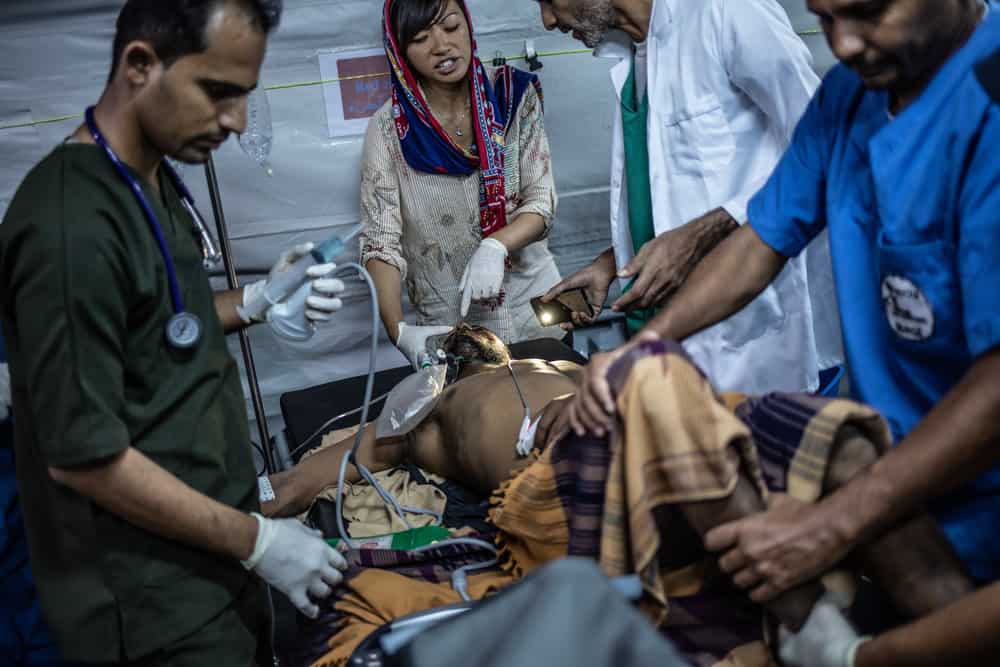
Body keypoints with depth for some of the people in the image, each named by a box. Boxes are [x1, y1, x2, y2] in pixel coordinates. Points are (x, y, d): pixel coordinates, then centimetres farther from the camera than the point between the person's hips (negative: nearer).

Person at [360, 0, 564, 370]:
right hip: (449, 328, -2)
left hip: (535, 311, 2)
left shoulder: (512, 97, -6)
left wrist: (495, 246, -28)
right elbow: (380, 243, -13)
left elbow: (542, 202, -8)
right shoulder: (389, 129, -10)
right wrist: (398, 330, -28)